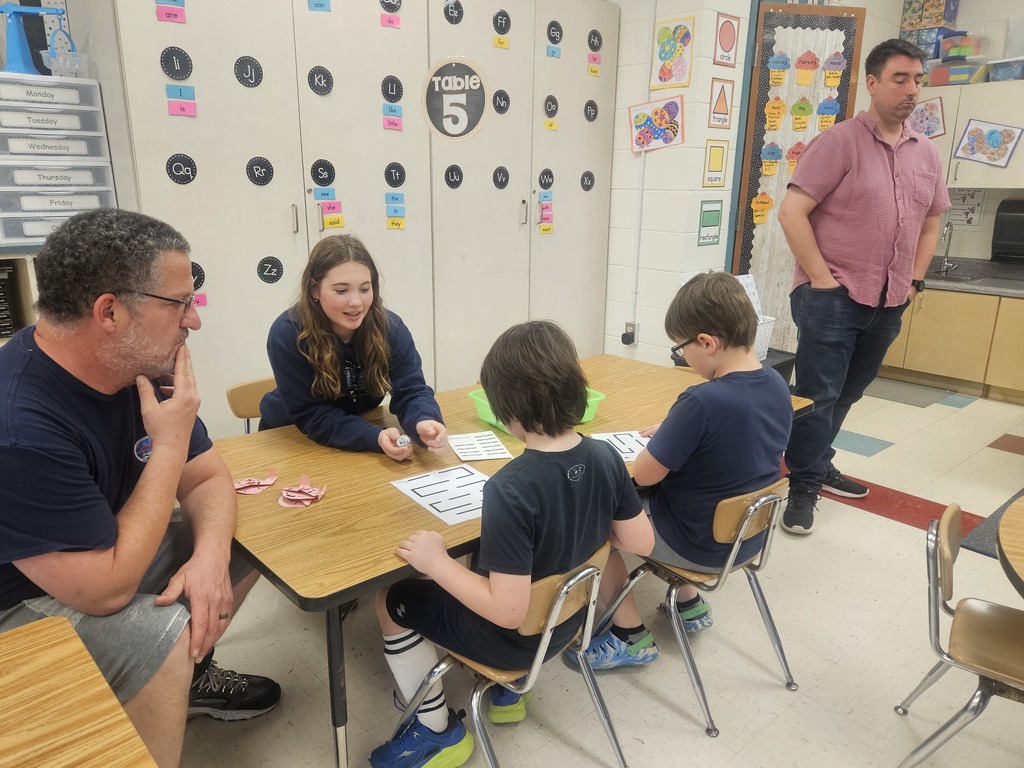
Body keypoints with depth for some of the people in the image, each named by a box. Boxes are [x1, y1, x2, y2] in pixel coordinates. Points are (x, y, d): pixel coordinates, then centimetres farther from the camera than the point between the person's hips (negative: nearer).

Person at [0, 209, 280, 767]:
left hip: (102, 556, 8)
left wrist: (209, 556, -21)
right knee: (164, 635, -30)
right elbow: (105, 590, -31)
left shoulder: (144, 368, -10)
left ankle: (190, 675, 23)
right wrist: (170, 444, -28)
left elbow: (208, 477, 0)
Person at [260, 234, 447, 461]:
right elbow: (311, 416, -24)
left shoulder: (390, 327, -15)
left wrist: (424, 423, -41)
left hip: (360, 433, 3)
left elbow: (411, 392, -18)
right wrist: (376, 438, -39)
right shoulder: (286, 334, -24)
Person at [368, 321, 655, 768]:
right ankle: (506, 691, 38)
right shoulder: (606, 457, -15)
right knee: (480, 563, 32)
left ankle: (437, 731, 26)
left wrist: (436, 562, -22)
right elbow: (641, 543, -4)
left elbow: (507, 611, -32)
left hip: (513, 638, -7)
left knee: (392, 600, 13)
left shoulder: (510, 489, -36)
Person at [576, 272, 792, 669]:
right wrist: (673, 433, 5)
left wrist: (663, 437, -3)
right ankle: (689, 603, 33)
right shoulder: (777, 385, -6)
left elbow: (644, 474, -22)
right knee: (664, 496, 29)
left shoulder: (702, 402, -32)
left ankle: (631, 636, 13)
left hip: (700, 546, -8)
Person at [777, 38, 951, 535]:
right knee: (818, 396, -2)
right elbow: (791, 212, -14)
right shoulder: (838, 142, -8)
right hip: (832, 298, -6)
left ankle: (818, 463, 34)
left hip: (889, 303, 7)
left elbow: (931, 222, 22)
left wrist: (916, 280, 10)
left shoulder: (926, 154, 12)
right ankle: (804, 487, 11)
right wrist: (820, 277, -17)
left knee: (846, 395, 17)